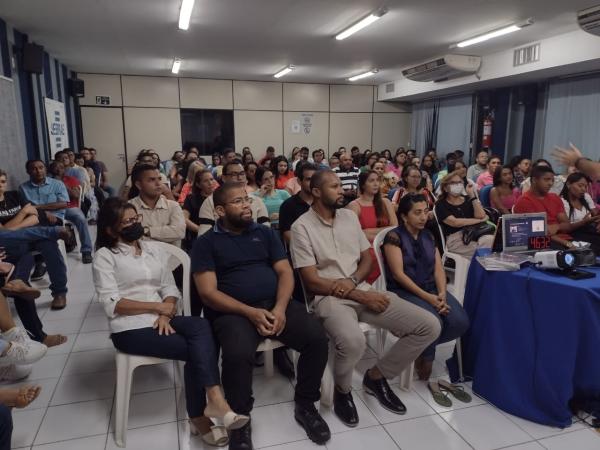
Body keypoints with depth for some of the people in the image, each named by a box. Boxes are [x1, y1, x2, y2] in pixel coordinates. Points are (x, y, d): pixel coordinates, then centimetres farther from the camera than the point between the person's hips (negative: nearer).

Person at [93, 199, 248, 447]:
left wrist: (165, 314, -10)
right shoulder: (105, 256, 0)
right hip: (130, 328, -4)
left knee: (201, 326, -27)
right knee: (197, 349, -24)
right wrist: (158, 307, -15)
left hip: (160, 320, 5)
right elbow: (111, 303, -11)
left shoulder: (153, 248, 15)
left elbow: (171, 289, 10)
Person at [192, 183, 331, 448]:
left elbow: (285, 272, 7)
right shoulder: (206, 242, 3)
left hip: (276, 304, 4)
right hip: (233, 312, -3)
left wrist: (280, 308, -12)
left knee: (317, 338, -18)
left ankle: (305, 405, 6)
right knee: (238, 355, -33)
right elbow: (208, 292, -6)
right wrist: (251, 312, -18)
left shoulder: (265, 233, 14)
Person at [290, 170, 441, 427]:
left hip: (362, 289, 6)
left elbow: (367, 259, 14)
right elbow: (312, 282, -12)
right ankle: (343, 390, -1)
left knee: (429, 326, -7)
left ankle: (376, 376, 12)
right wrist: (361, 296, -14)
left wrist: (352, 281, -9)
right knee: (353, 341, -39)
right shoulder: (302, 227, -8)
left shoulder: (350, 216, 11)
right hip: (329, 297, -6)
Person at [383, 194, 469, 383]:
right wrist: (427, 297, -20)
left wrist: (442, 293, -13)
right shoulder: (394, 237, -8)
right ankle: (426, 355, 5)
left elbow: (438, 268, 6)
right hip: (404, 291, -6)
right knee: (434, 323, -30)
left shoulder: (429, 237, 13)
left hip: (431, 288, 6)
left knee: (460, 322, -17)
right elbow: (398, 274, -14)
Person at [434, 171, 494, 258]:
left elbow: (481, 216, 2)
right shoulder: (441, 204, 3)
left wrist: (472, 195, 1)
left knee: (493, 239, -29)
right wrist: (480, 220, -5)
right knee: (489, 241, -29)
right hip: (455, 239, -5)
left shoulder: (468, 199, 19)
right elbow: (454, 222, -11)